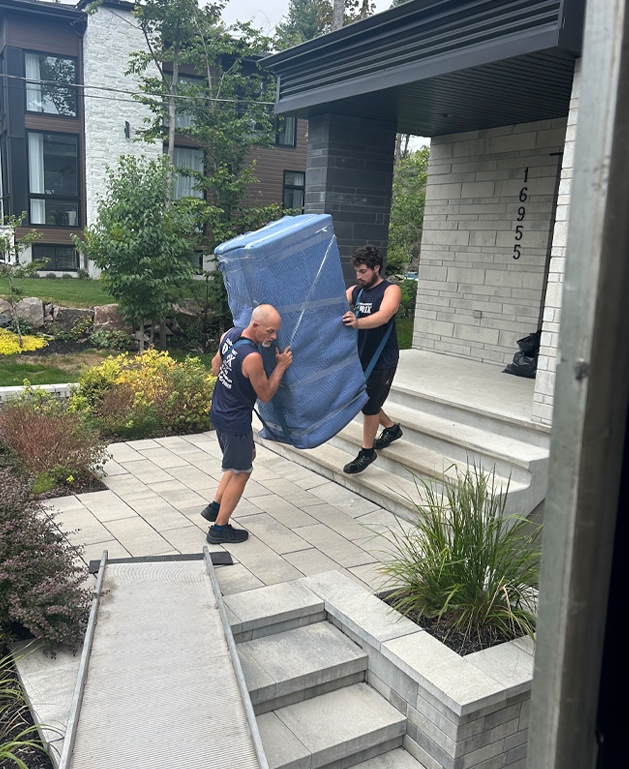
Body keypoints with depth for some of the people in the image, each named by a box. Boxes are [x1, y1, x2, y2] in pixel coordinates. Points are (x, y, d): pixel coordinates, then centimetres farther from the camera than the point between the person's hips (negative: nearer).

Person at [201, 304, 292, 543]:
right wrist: (281, 366, -10)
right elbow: (265, 395, -15)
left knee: (248, 455, 27)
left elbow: (215, 369, 12)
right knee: (241, 473, 8)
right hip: (235, 422, -9)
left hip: (219, 413, 9)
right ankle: (219, 528, 19)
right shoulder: (252, 358, -29)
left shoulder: (229, 335, -3)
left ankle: (215, 507, 31)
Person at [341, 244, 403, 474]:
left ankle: (367, 452, 16)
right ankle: (391, 428, 42)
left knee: (369, 405, -2)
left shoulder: (390, 290, -15)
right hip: (361, 357, 7)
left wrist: (358, 322, -52)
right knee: (362, 399, 17)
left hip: (382, 360, -7)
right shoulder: (355, 291, 7)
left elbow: (383, 316, -34)